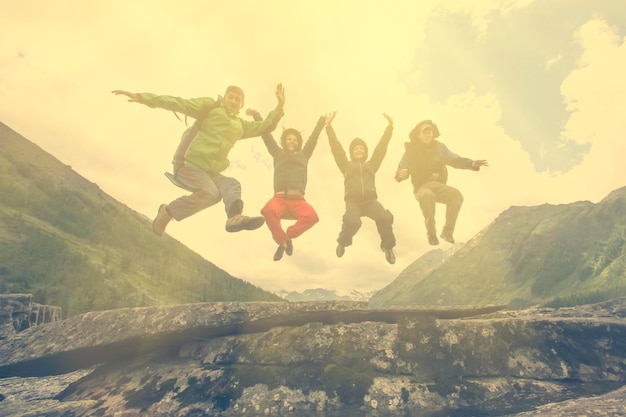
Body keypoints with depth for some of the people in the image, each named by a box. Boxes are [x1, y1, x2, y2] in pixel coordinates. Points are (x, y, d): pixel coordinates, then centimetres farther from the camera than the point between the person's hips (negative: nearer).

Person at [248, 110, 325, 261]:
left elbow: (313, 138, 19)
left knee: (312, 216, -32)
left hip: (298, 199, 1)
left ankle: (289, 235, -3)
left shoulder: (303, 155, 25)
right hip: (280, 197, -1)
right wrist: (256, 115, 12)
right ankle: (281, 241, -11)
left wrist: (322, 121, 12)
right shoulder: (278, 153, 23)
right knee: (268, 210, -37)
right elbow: (266, 134, 17)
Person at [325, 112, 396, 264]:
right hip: (353, 201, -1)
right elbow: (336, 147, 14)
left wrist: (390, 127, 11)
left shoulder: (371, 165, 26)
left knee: (385, 218, -29)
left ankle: (387, 246, -2)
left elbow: (382, 147, 19)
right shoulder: (346, 165, 22)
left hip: (370, 200, 2)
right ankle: (343, 242, 1)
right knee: (352, 221, -33)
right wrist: (329, 127, 5)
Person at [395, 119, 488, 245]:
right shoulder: (411, 151, -1)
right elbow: (400, 172, -5)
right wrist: (401, 175, -30)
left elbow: (456, 160, 6)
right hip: (421, 187, -3)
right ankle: (431, 233, -21)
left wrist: (472, 164, -12)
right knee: (426, 195, -40)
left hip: (439, 185, 3)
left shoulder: (439, 147, 7)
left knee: (456, 194, -29)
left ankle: (447, 231, -12)